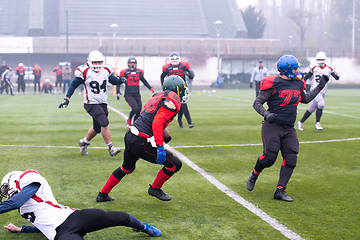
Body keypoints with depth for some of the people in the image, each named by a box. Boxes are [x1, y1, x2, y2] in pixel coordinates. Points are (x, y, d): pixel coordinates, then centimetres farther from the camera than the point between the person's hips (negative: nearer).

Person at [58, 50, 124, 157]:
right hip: (91, 103, -6)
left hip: (103, 103, 6)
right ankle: (110, 148, -12)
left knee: (97, 128, 14)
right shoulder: (84, 72, -11)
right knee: (104, 123, -20)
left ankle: (84, 142, 39)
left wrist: (121, 80, -6)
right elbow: (74, 84, -3)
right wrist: (67, 99, -6)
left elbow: (113, 80, 17)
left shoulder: (106, 70, 3)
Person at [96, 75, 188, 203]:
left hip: (129, 136, 10)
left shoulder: (159, 96, 16)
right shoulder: (173, 101, -11)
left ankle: (103, 194, 41)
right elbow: (157, 123, -23)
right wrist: (160, 147, -27)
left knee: (127, 168, 33)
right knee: (175, 164, 2)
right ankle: (155, 189, 20)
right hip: (141, 143, -10)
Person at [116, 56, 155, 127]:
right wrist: (118, 92, -6)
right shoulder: (124, 72, -2)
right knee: (135, 108, -22)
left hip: (137, 95, 5)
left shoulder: (139, 72, 9)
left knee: (139, 111, 2)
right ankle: (129, 120, 5)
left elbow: (144, 81, 23)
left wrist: (150, 88, 16)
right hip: (129, 95, -5)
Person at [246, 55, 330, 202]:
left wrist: (320, 86, 29)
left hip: (289, 129, 7)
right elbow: (257, 103, -10)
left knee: (291, 159, -5)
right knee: (269, 157, -13)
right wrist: (266, 114, -28)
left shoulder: (298, 84, 11)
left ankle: (280, 191, -1)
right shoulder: (274, 84, -12)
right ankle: (254, 175, 20)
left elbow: (305, 99, 30)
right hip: (272, 126, -7)